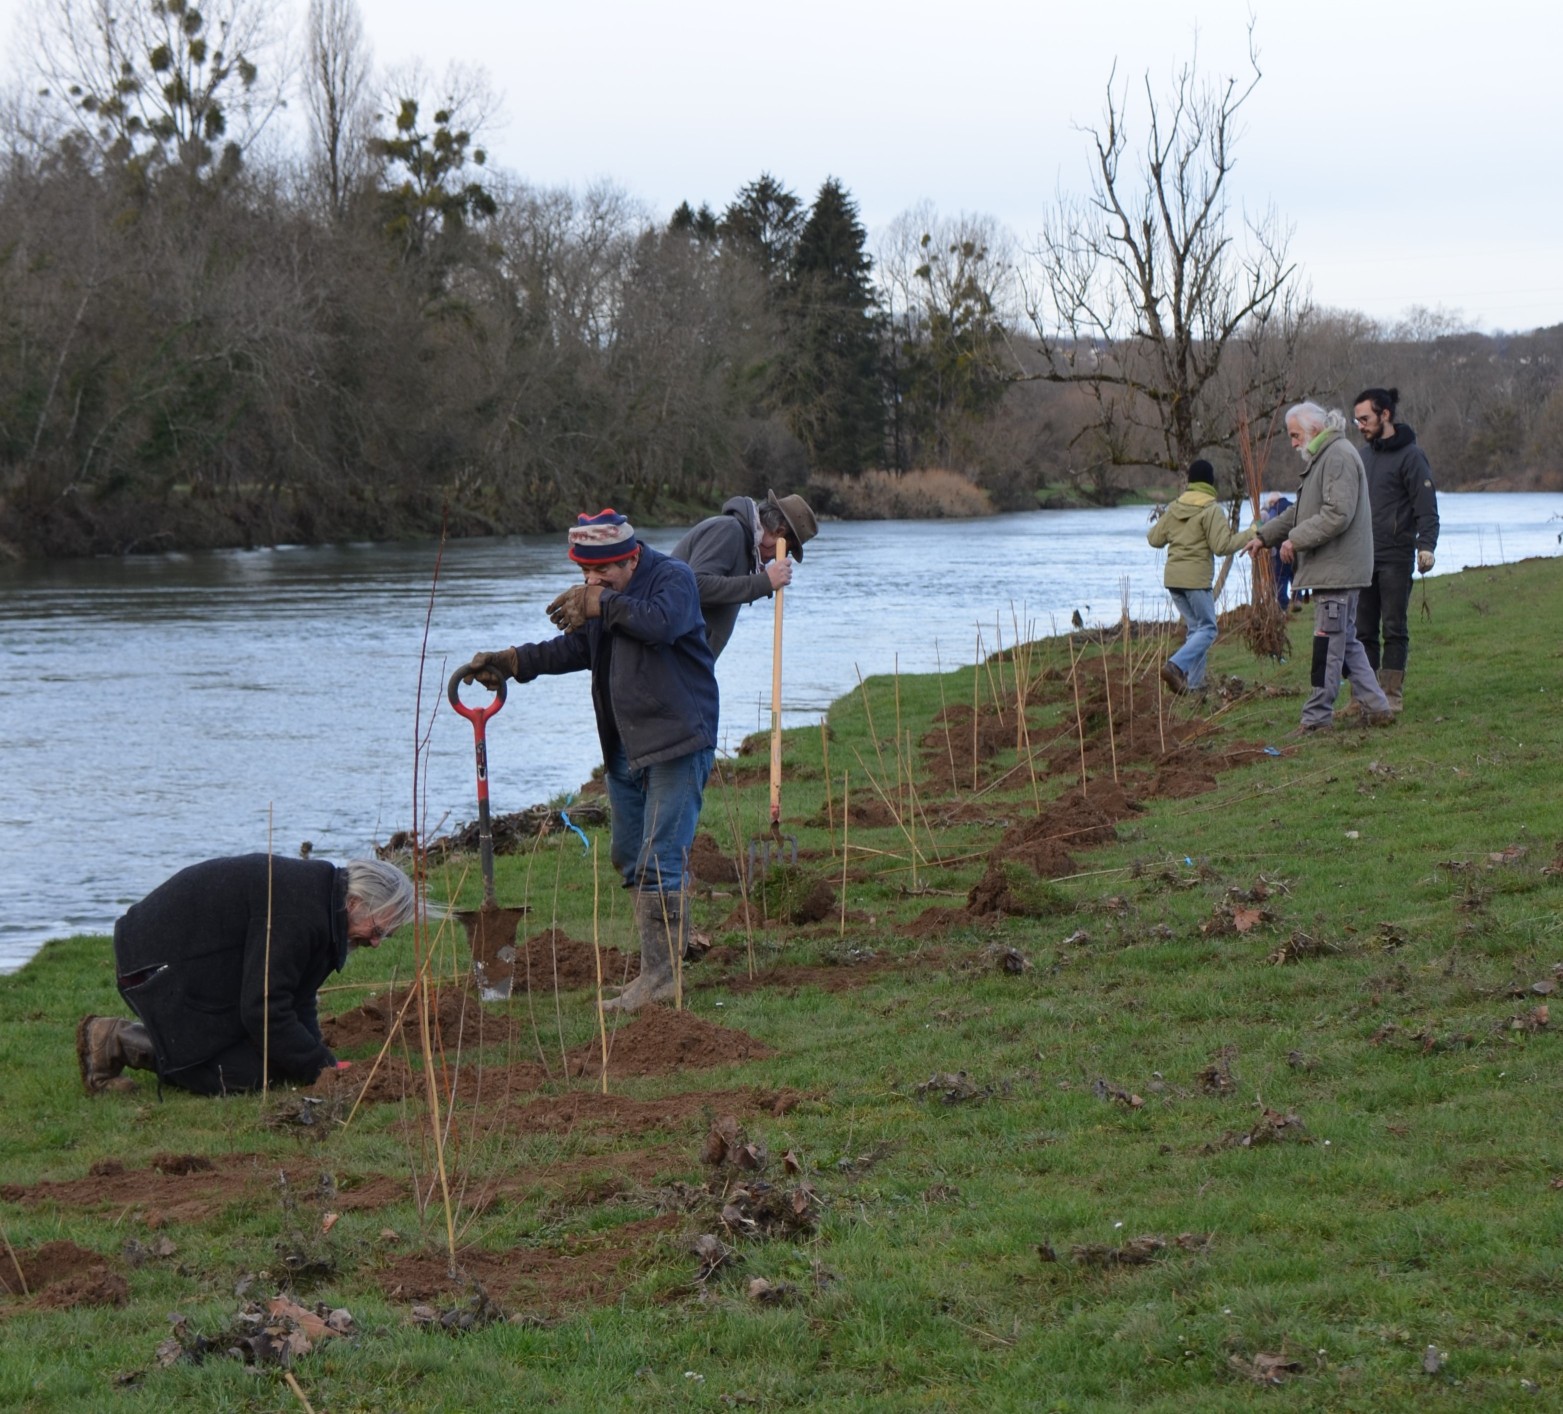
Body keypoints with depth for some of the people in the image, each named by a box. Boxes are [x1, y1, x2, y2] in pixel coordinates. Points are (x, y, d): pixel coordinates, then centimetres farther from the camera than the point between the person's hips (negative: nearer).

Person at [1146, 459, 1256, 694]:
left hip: (1172, 577, 7)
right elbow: (1222, 546, -14)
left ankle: (1194, 682, 10)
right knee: (1206, 629, -2)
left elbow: (1155, 538, 14)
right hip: (1196, 578, -7)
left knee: (1195, 627, 15)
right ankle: (1175, 666, -23)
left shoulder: (1174, 508, 10)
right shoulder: (1211, 509, -9)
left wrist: (1152, 529, 37)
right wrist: (1249, 534, -4)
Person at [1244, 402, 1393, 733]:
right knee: (1346, 641, 12)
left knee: (1328, 644, -6)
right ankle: (1376, 707, 13)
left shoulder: (1339, 457, -14)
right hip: (1333, 568, 11)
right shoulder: (1322, 458, 20)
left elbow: (1337, 515, -23)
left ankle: (1317, 716, -3)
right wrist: (1264, 535, 22)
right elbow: (1300, 511, 28)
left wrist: (1295, 540, -18)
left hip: (1337, 569, -11)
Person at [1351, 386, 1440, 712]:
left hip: (1395, 558, -7)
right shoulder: (1363, 453, 15)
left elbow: (1426, 506, -12)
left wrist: (1426, 545, -23)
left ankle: (1392, 695, 1)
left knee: (1394, 628, -2)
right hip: (1363, 557, 7)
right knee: (1363, 630, 6)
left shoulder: (1410, 456, -7)